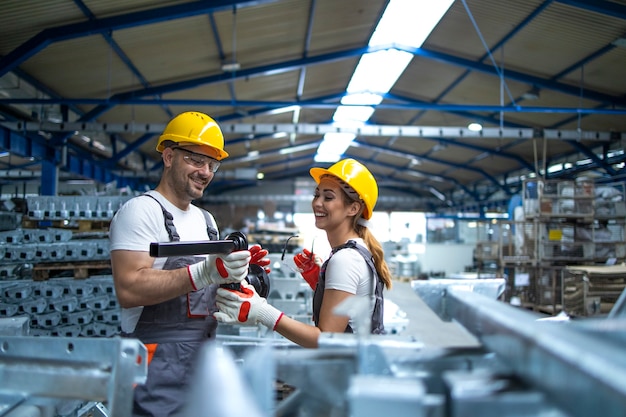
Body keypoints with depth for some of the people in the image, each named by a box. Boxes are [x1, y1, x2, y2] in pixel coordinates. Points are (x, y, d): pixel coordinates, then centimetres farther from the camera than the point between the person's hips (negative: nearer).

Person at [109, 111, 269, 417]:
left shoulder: (206, 220, 17)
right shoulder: (141, 210, -10)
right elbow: (128, 290, -23)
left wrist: (239, 270, 0)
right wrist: (205, 272, -30)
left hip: (204, 360, 8)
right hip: (159, 365, -8)